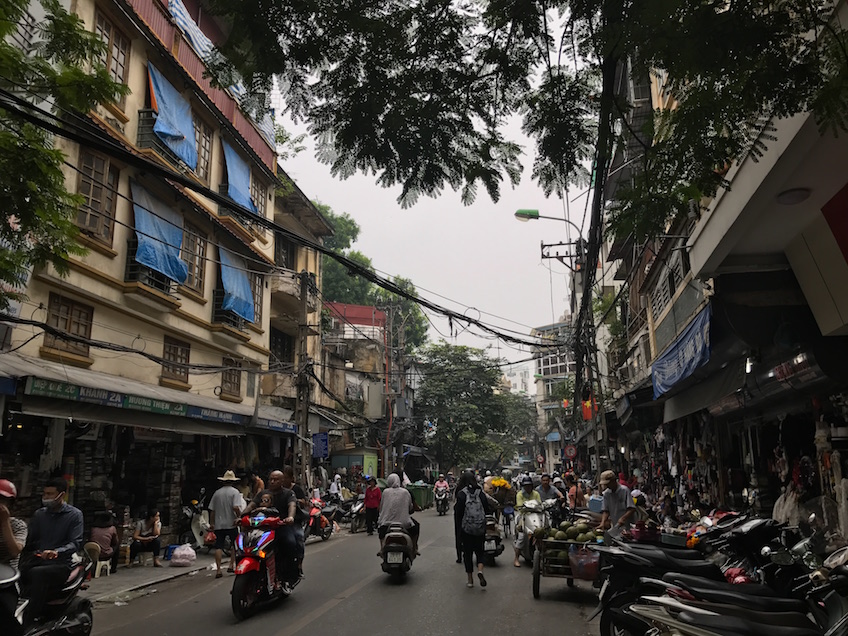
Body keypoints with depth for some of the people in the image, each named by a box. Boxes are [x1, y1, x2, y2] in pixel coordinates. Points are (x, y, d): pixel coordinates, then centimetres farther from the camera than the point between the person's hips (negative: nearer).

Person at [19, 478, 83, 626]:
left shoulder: (74, 515, 3)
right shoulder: (39, 514, 18)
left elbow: (76, 542, -7)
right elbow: (29, 540, 11)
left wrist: (57, 552, -26)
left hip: (60, 564, -4)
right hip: (35, 560, 4)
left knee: (38, 574, -35)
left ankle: (27, 622, -32)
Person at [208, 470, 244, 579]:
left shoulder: (217, 492, 6)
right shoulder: (235, 492, -6)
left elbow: (212, 510, 8)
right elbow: (236, 507, -19)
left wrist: (211, 523, 15)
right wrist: (240, 517, -4)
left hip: (219, 524, 3)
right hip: (231, 524, -3)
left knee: (219, 546, 3)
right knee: (234, 544, 15)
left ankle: (218, 569, 0)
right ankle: (232, 565, 13)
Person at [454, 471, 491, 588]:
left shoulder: (461, 494, -8)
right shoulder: (480, 493, 2)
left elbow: (458, 512, -11)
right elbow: (487, 509, 2)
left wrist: (458, 524, 3)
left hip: (466, 527, -2)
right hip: (480, 527, 3)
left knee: (467, 552, 9)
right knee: (479, 550, 15)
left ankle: (470, 579, 13)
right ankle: (480, 570, -10)